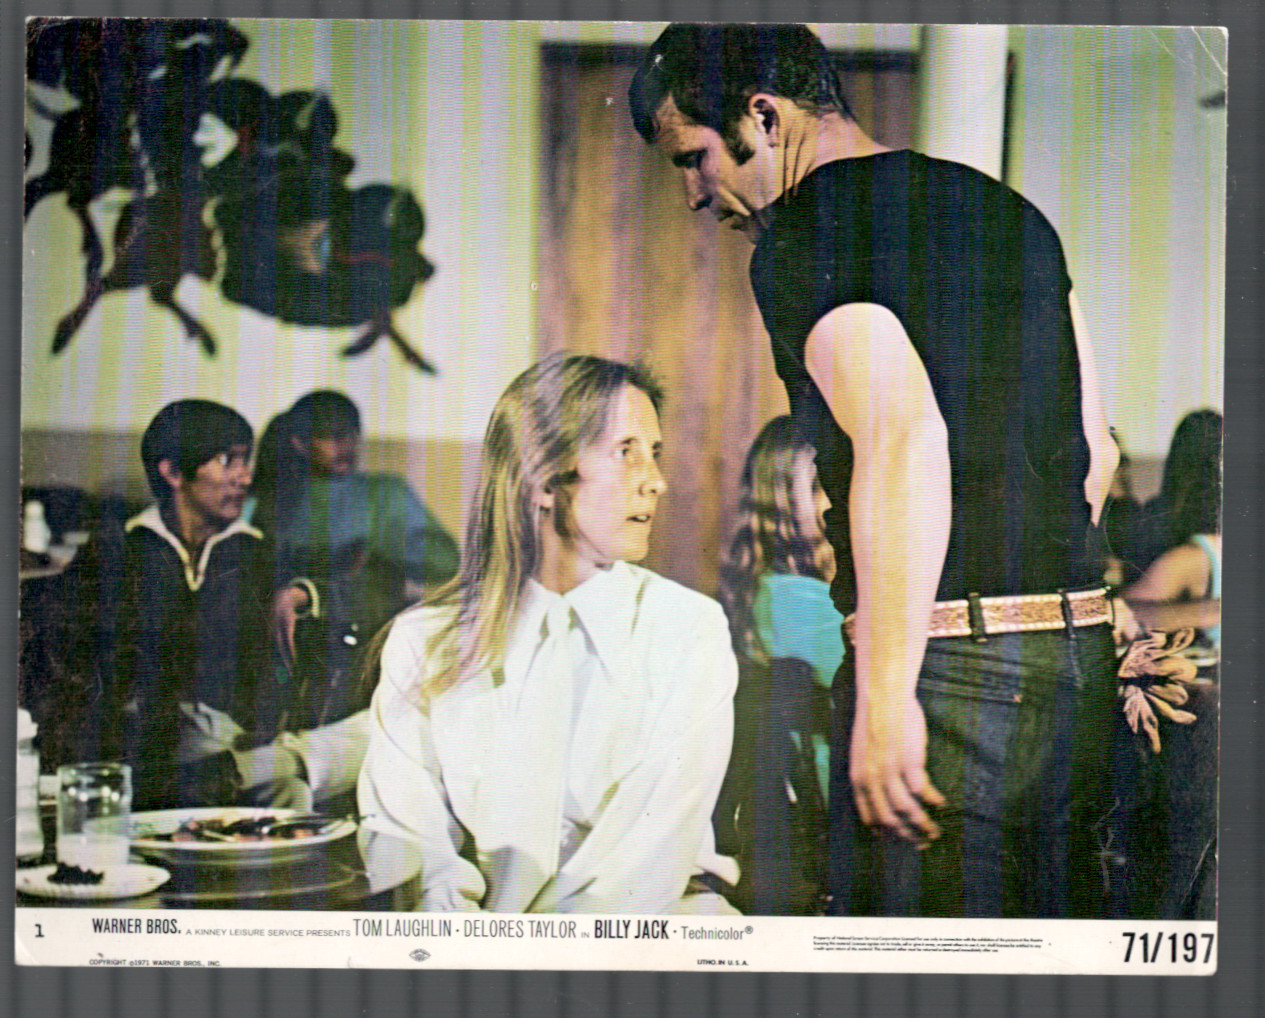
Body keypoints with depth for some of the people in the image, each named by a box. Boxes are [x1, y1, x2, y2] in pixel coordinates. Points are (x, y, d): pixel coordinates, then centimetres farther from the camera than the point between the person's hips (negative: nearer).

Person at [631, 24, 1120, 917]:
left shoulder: (799, 239, -8)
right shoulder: (1008, 209, 17)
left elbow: (901, 439, -23)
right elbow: (1094, 448, 19)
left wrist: (884, 697, -22)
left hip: (948, 666, -8)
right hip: (1083, 652, 8)